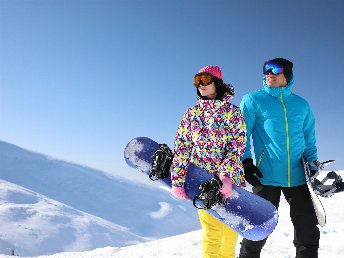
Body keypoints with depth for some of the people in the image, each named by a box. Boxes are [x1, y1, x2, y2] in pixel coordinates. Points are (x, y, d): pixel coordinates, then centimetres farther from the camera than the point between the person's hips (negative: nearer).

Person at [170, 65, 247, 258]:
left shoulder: (232, 111, 1)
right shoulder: (191, 113, 7)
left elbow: (238, 146, -8)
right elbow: (181, 148, 1)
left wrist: (226, 176, -22)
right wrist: (177, 181, -8)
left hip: (231, 179, 0)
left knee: (231, 228, 11)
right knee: (212, 232, -4)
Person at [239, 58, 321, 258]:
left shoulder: (301, 105, 13)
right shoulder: (253, 100, 4)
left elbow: (309, 138, 18)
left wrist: (312, 161, 4)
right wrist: (246, 161, -10)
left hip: (298, 176, 4)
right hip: (266, 176, -3)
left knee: (308, 230, 10)